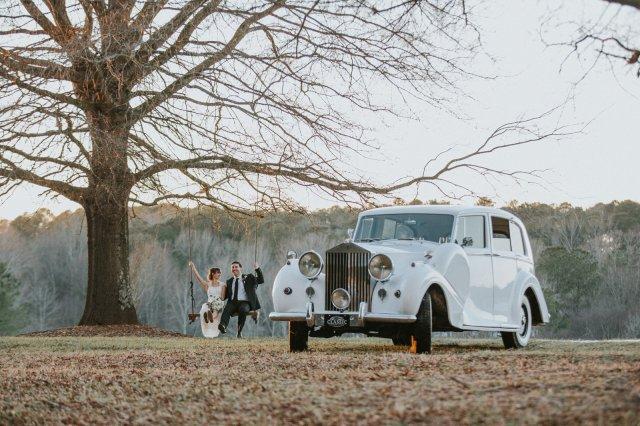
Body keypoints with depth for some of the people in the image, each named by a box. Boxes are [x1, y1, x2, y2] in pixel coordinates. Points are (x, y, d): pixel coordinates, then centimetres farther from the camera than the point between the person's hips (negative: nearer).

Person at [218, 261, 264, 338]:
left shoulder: (248, 278, 13)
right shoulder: (229, 281, 23)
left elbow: (261, 280, 3)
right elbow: (227, 295, 26)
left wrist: (257, 269, -10)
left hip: (244, 303, -2)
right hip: (233, 302, 2)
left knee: (243, 309, -37)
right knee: (227, 309, -32)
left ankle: (239, 332, -33)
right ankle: (223, 326, -56)